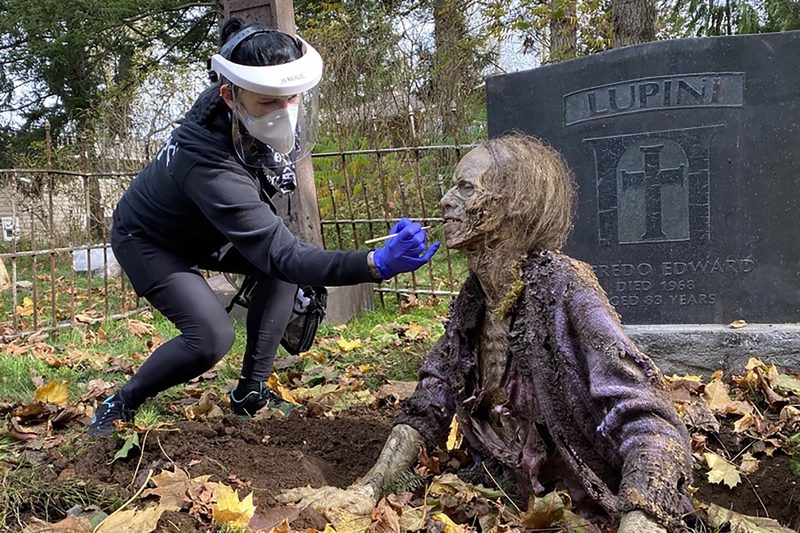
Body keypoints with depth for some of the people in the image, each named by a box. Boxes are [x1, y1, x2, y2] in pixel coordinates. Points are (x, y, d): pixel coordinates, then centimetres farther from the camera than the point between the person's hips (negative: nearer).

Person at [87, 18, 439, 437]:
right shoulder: (212, 167, -45)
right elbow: (282, 256, -48)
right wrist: (376, 264, -63)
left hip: (201, 228, 8)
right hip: (147, 239, -8)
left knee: (279, 271, -9)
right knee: (212, 337, -23)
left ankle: (250, 394, 2)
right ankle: (120, 405, 3)